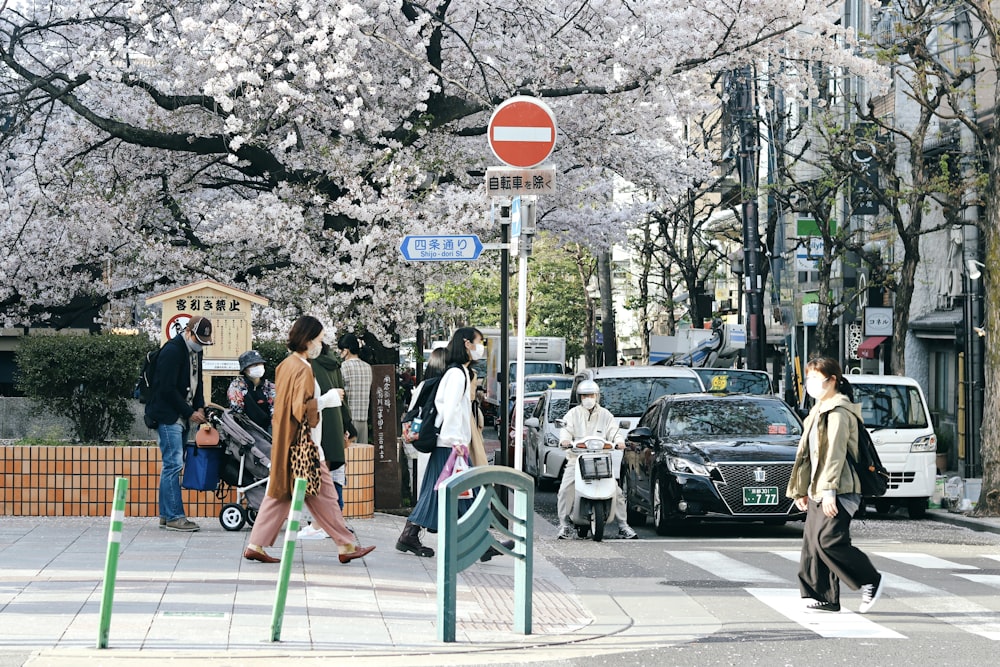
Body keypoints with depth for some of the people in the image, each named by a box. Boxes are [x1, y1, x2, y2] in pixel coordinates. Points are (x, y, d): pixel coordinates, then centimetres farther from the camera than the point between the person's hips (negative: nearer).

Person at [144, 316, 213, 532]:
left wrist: (199, 408, 5)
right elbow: (167, 389, -20)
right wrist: (190, 412, -15)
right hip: (167, 416, -9)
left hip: (181, 417, 9)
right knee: (173, 464, -11)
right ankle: (174, 516, -10)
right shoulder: (172, 351, -16)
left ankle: (166, 515, 14)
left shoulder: (194, 351, 13)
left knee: (172, 465, 10)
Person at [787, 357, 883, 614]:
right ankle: (825, 597, 8)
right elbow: (808, 453, 23)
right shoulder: (819, 411, 21)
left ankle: (870, 580, -2)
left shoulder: (838, 412, -11)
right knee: (813, 542, 4)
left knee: (829, 540, -15)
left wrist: (829, 491, -24)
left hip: (838, 491, -10)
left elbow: (835, 454, -19)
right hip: (818, 491, 10)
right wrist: (802, 490, 23)